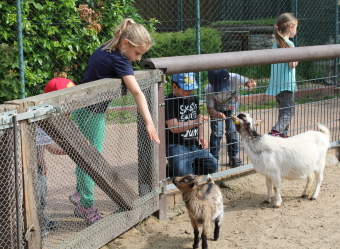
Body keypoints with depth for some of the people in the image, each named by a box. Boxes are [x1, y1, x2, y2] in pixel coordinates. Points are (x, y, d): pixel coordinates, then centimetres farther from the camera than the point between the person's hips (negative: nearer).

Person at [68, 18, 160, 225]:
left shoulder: (105, 49, 3)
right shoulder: (118, 60, -23)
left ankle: (80, 194, 34)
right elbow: (137, 93, -32)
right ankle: (87, 206, 7)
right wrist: (149, 122, -39)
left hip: (83, 108, 9)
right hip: (92, 112, -9)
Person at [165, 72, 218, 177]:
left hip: (194, 144, 7)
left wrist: (201, 136, 9)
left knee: (212, 165, -8)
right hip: (176, 145, -7)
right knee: (183, 173, -27)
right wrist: (195, 122, -31)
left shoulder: (194, 99, 14)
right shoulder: (169, 102, -11)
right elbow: (173, 127, -20)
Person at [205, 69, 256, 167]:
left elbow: (247, 81, -36)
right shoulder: (209, 90, -38)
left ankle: (234, 156, 14)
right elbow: (210, 108, -30)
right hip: (217, 108, -1)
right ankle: (214, 158, 7)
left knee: (232, 131, -4)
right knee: (216, 132, -9)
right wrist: (216, 114, -54)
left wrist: (251, 83, -63)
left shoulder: (234, 78, -39)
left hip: (232, 105, 1)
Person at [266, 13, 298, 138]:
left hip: (276, 84, 8)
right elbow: (292, 65, -20)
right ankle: (275, 131, -22)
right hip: (286, 84, -8)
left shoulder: (276, 43, 10)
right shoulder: (289, 44, -14)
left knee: (283, 111, 17)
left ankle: (283, 135, 20)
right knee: (289, 111, -5)